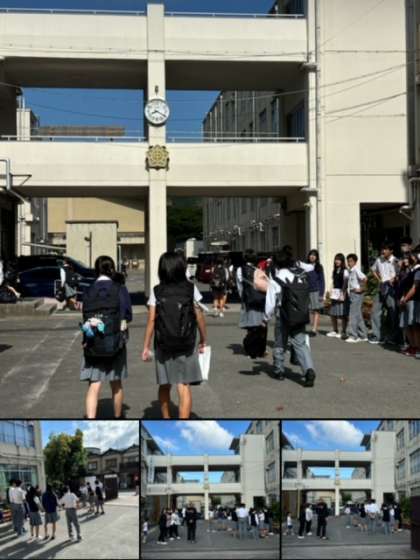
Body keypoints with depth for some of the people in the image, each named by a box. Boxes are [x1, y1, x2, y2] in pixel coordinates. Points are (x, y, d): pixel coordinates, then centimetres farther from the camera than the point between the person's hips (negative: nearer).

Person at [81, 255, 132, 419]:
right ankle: (118, 417, 34)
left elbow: (85, 317, 1)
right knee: (116, 384, 17)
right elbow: (127, 316, -3)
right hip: (115, 343, -1)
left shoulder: (88, 292, 0)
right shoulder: (119, 290, -6)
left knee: (94, 386, -2)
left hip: (92, 344, 1)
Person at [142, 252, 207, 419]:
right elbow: (199, 318, -3)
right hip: (186, 346, -1)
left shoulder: (156, 291, -2)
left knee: (164, 386, 18)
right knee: (184, 387, -3)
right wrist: (203, 340, 9)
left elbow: (151, 320, -6)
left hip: (163, 346, 2)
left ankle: (166, 419, 34)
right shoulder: (191, 289, -3)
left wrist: (146, 346, -1)